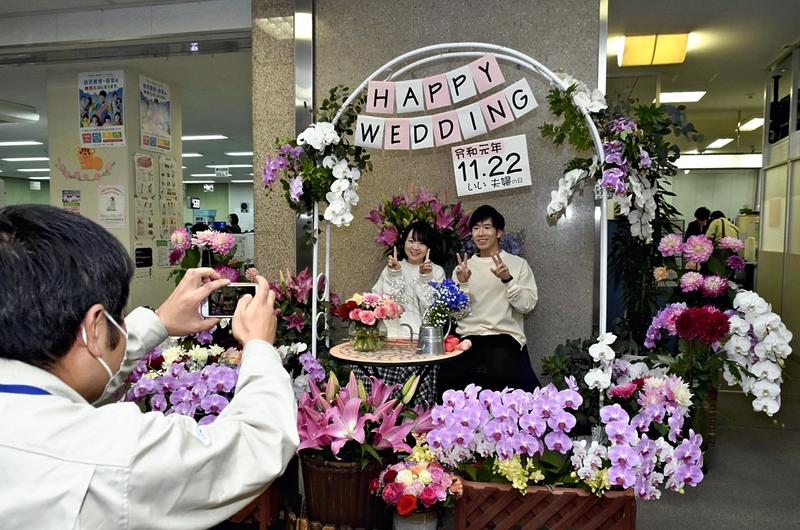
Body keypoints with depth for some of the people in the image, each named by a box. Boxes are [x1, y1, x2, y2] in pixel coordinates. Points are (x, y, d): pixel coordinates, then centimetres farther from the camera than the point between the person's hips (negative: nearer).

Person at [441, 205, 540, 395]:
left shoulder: (518, 264, 10)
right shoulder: (464, 266, 16)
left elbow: (527, 305, -1)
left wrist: (507, 279, -15)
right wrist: (462, 283, -8)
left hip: (506, 336, -2)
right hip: (468, 337, 2)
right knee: (447, 376, -26)